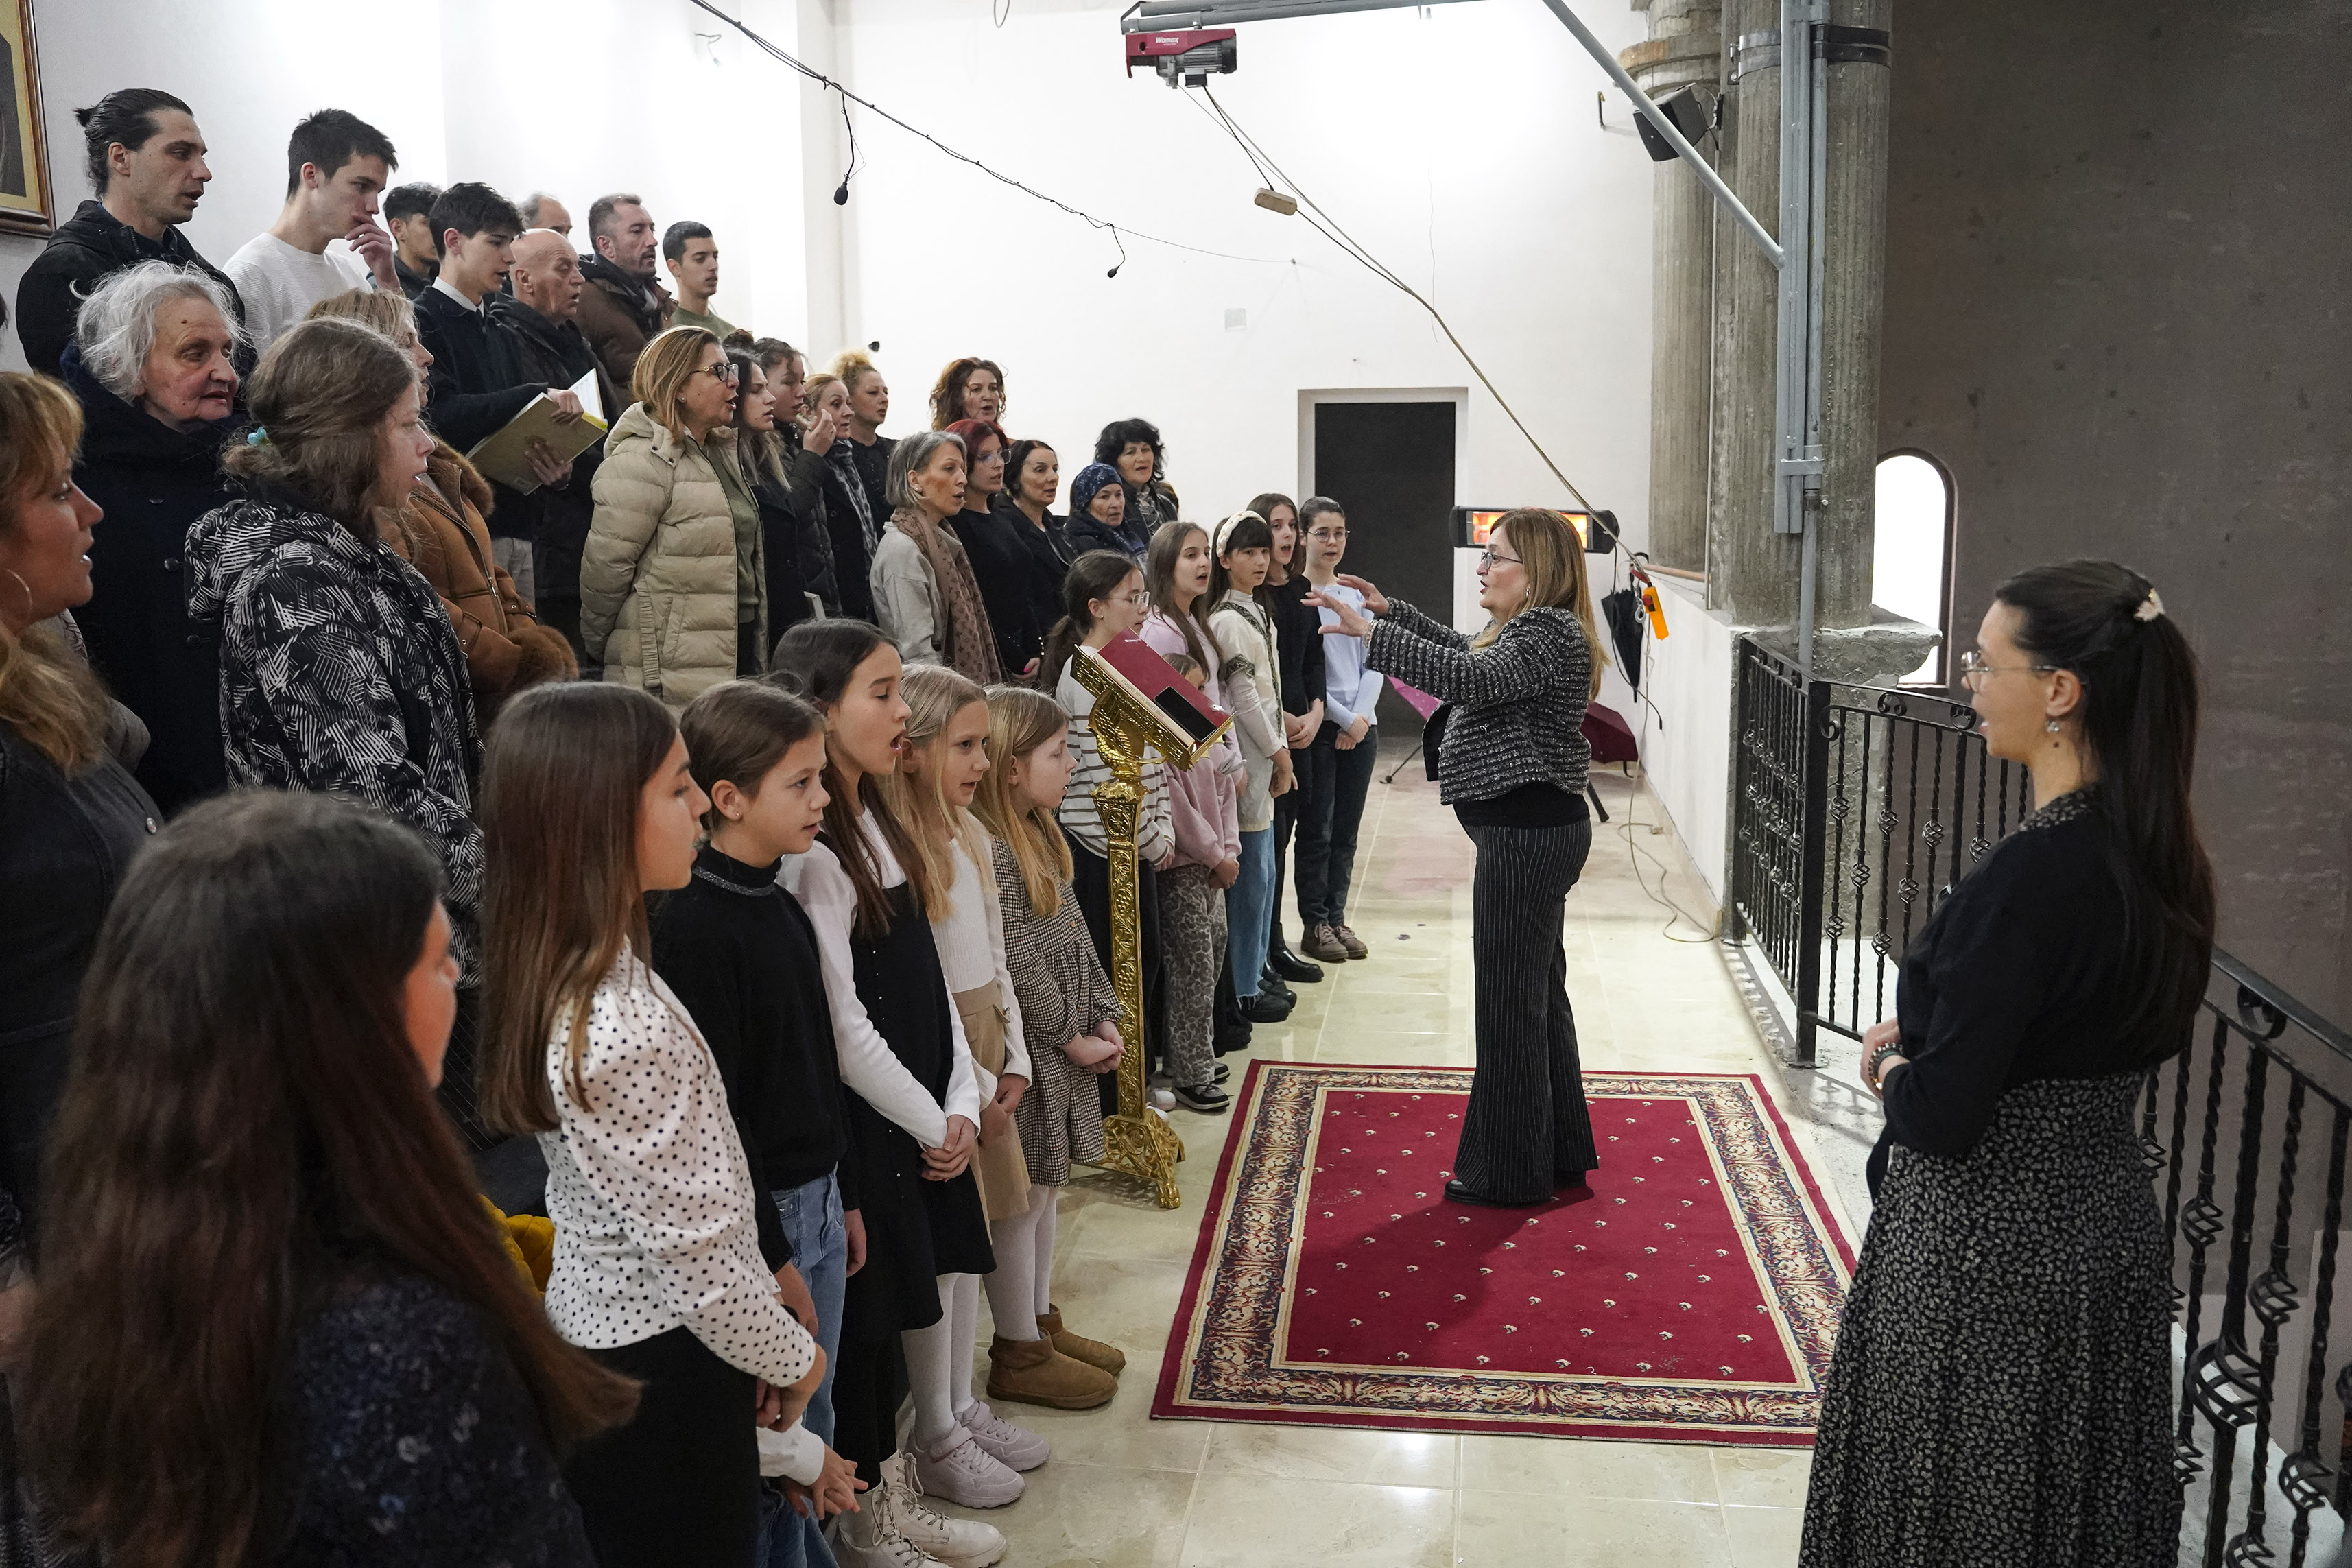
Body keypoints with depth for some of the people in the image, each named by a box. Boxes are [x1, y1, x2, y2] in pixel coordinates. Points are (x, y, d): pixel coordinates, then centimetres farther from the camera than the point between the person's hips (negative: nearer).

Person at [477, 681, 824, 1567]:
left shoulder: (561, 982, -2)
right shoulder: (626, 1034, -31)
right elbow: (697, 1252, -24)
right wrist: (790, 1357, -6)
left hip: (596, 1335, 9)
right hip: (664, 1369, -8)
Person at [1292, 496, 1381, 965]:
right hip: (1319, 727, -5)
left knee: (1346, 831, 10)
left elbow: (1374, 663, 8)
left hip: (1360, 726, 5)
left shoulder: (1356, 594, 11)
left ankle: (1336, 918, 19)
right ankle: (1315, 925, 11)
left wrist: (1361, 716, -6)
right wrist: (1342, 718, -11)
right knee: (1317, 830, 1)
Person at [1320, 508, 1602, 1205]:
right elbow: (1464, 651, 33)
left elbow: (1467, 678, -32)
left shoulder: (1548, 633, -17)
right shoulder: (1528, 629, 16)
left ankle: (1510, 1173, 9)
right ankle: (1560, 1154, 31)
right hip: (1530, 830, 11)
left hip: (1527, 833, -11)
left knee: (1510, 999, -3)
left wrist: (1368, 631, -33)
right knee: (1538, 993, 19)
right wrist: (1389, 610, 27)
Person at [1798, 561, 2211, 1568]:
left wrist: (1890, 1065, -4)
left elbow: (1940, 1117, -26)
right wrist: (1930, 1039, 3)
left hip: (1989, 1255, -8)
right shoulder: (2159, 855, 0)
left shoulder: (2035, 871, -27)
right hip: (2111, 1230, 8)